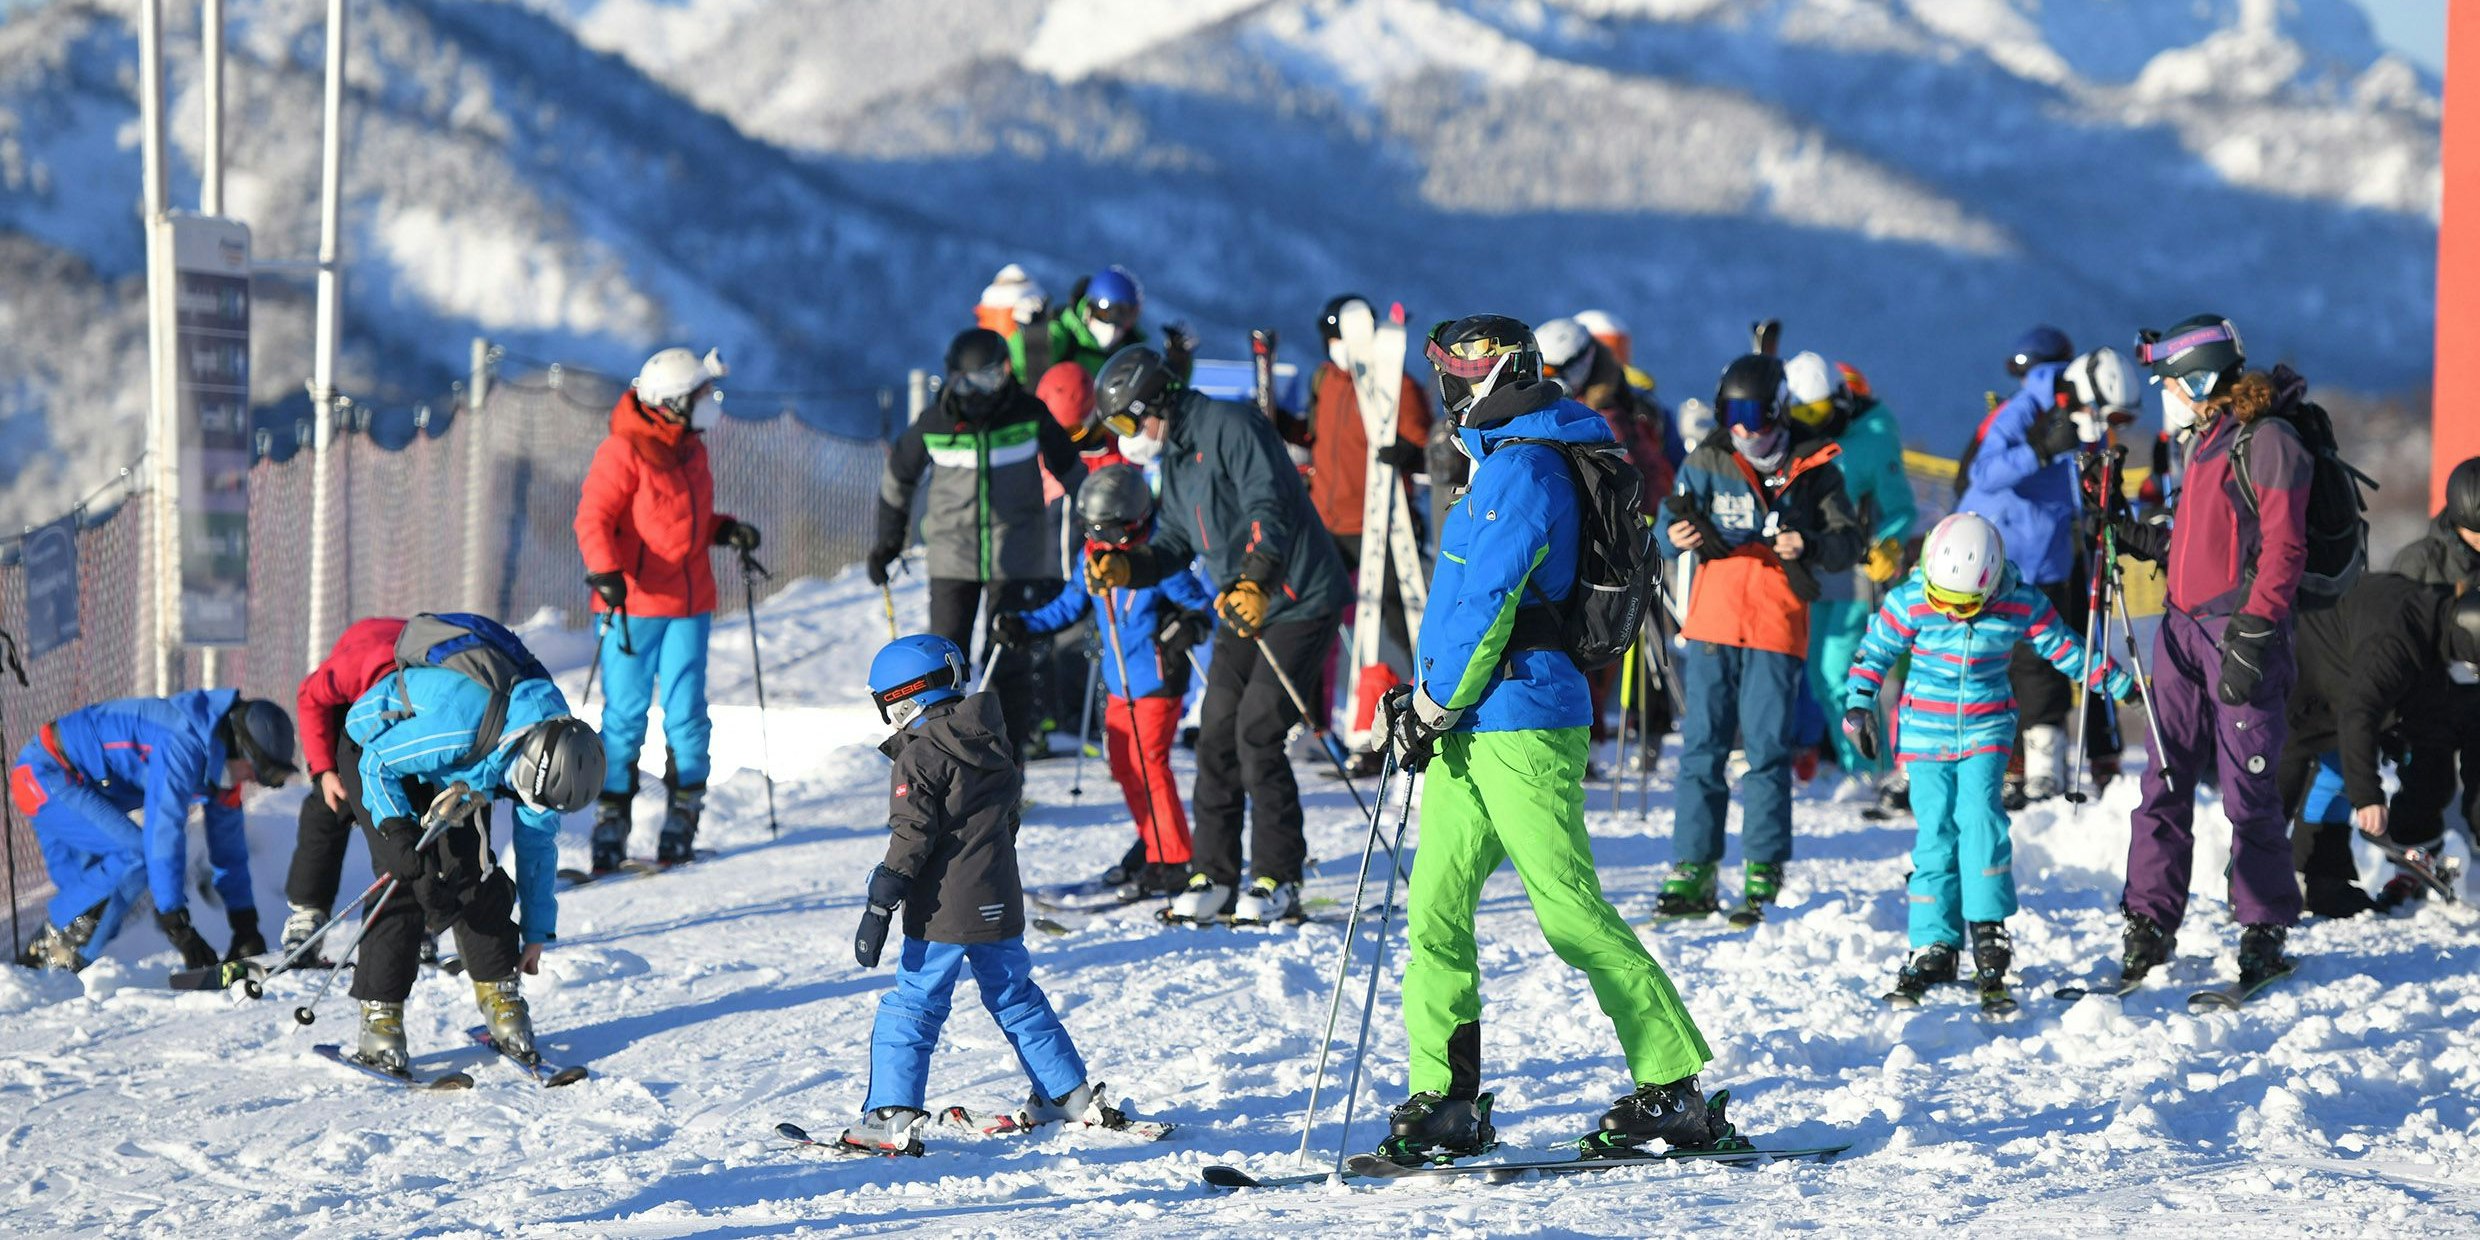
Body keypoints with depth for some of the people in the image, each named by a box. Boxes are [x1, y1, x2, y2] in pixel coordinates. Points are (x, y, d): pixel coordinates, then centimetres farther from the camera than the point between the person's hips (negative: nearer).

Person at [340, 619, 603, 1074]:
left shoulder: (552, 747, -19)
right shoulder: (464, 725, -42)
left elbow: (538, 843, -3)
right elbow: (378, 764, -28)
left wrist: (536, 933, 2)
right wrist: (398, 833, -38)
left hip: (450, 775, 6)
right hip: (379, 747, -6)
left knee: (474, 871, -9)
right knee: (406, 879, -19)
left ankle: (500, 996, 2)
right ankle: (380, 1018, -16)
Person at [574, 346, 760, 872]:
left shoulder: (690, 449, 13)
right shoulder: (624, 452, -10)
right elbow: (593, 518, -15)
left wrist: (725, 530, 7)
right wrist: (605, 571, -29)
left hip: (689, 604, 6)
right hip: (634, 604, -6)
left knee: (687, 713, 2)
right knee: (625, 714, -2)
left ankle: (683, 814, 11)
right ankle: (611, 819, 6)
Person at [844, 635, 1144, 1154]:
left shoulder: (921, 756, -11)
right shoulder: (994, 743, 11)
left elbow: (911, 838, -17)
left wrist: (878, 908, -16)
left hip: (942, 912, -7)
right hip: (999, 905, 7)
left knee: (911, 1008, -3)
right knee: (1016, 999, 19)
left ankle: (891, 1117, -10)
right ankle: (1074, 1096, 23)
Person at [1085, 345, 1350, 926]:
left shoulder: (1228, 427, -14)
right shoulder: (1172, 458, 15)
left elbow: (1269, 507, -26)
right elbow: (1173, 547, 19)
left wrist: (1254, 582, -37)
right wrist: (1123, 567, 0)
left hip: (1298, 600, -9)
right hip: (1244, 611, 9)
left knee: (1257, 734, -12)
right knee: (1216, 734, 4)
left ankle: (1279, 879, -4)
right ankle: (1215, 877, 10)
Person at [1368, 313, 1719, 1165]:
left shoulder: (1524, 471, -13)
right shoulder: (1501, 462, 18)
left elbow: (1489, 607, -18)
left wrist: (1432, 709, -11)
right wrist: (1424, 700, 18)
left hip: (1519, 724, -10)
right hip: (1470, 729, 10)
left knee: (1572, 914, -7)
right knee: (1435, 908, 5)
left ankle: (1675, 1091, -2)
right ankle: (1445, 1102, 7)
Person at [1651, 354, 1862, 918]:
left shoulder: (1812, 469, 2)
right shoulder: (1707, 463, 3)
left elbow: (1849, 542, 2)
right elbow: (1668, 527, -4)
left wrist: (1809, 546, -19)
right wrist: (1676, 535, -29)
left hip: (1777, 626, -1)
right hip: (1712, 623, 1)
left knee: (1767, 748, -2)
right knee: (1702, 746, 2)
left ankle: (1764, 869, 6)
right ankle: (1694, 870, 6)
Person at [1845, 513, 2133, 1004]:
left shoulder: (2021, 606, -10)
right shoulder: (1908, 604, -12)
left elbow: (2063, 647, 4)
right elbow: (1873, 653, 2)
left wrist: (2116, 682, 8)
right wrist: (1857, 705, -4)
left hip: (1986, 728, 0)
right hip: (1925, 732, 0)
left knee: (1979, 814, -20)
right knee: (1936, 831, -4)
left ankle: (1988, 928, -16)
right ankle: (1934, 945, 1)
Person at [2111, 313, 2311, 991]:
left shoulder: (2267, 441, -9)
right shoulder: (2207, 439, 18)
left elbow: (2282, 548, -15)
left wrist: (2253, 632, -20)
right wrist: (2142, 540, 14)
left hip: (2241, 631, -8)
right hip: (2184, 628, 8)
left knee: (2246, 790, -3)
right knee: (2165, 782, 5)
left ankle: (2265, 935, 6)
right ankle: (2149, 923, 9)